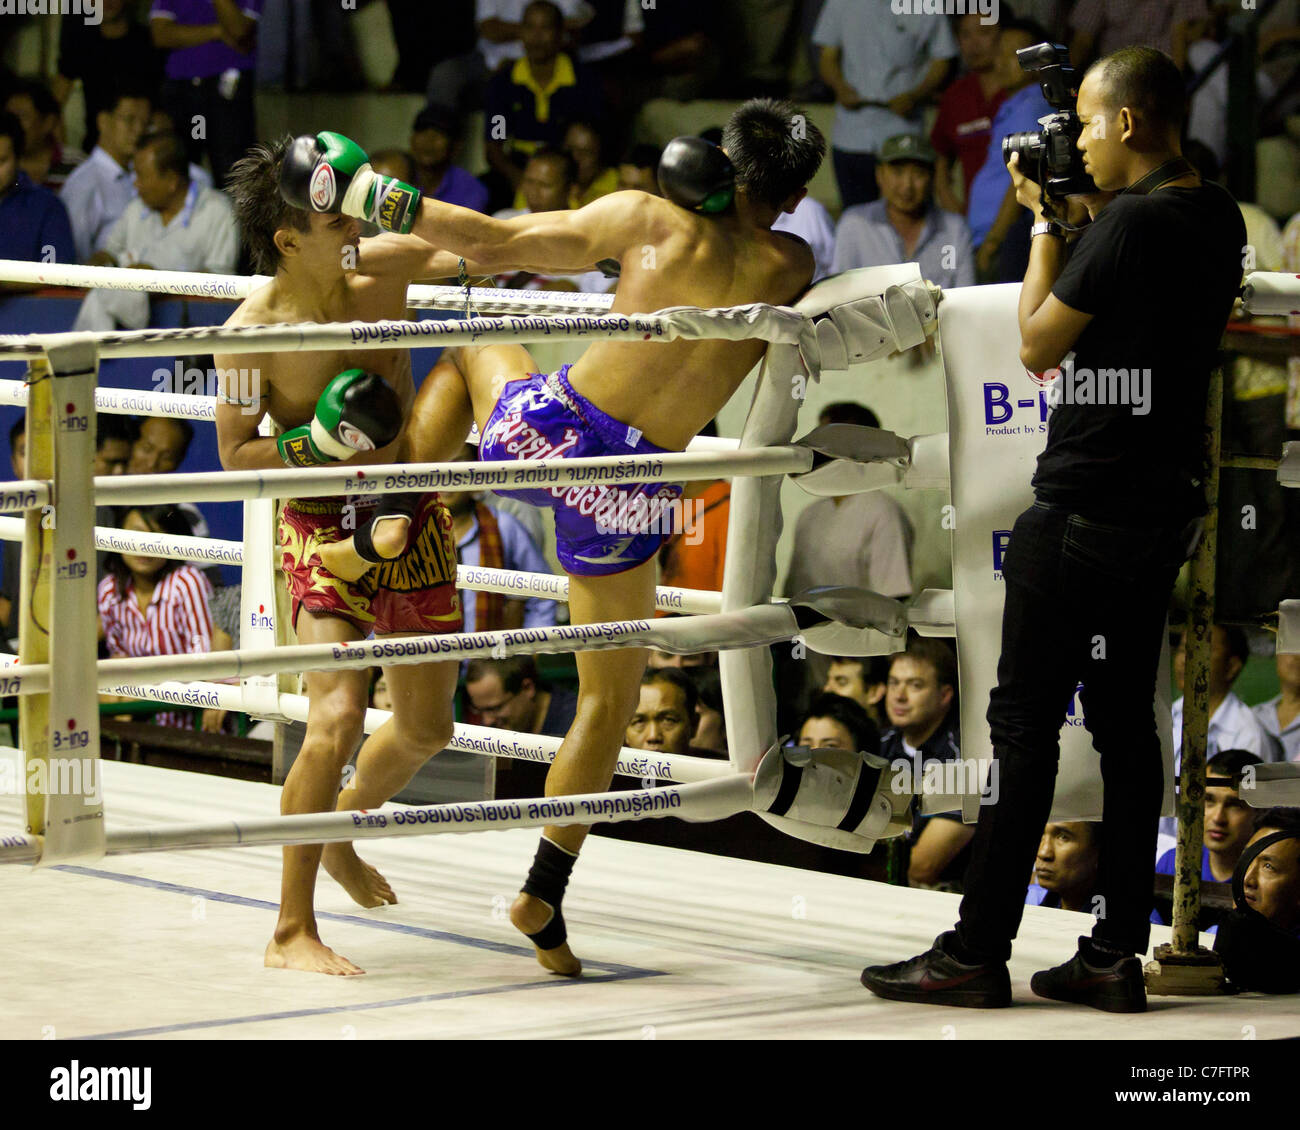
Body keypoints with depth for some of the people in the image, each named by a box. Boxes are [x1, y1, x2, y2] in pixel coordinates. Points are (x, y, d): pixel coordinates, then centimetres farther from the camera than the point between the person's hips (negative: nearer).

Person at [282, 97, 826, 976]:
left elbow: (492, 245, 0)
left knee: (474, 344, 35)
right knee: (612, 695, 18)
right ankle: (544, 897, 16)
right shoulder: (789, 267, 0)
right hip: (629, 494, 0)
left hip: (541, 433, 0)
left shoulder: (650, 220, -2)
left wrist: (377, 197, 9)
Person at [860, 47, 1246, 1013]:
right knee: (1126, 725, 10)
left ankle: (977, 955, 0)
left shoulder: (1131, 224, -19)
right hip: (1166, 507, 8)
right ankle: (1118, 958, 11)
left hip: (1084, 511, -8)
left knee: (1026, 726, -3)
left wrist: (1046, 221, -1)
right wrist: (1073, 218, 11)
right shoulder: (1219, 219, 7)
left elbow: (1038, 346, -10)